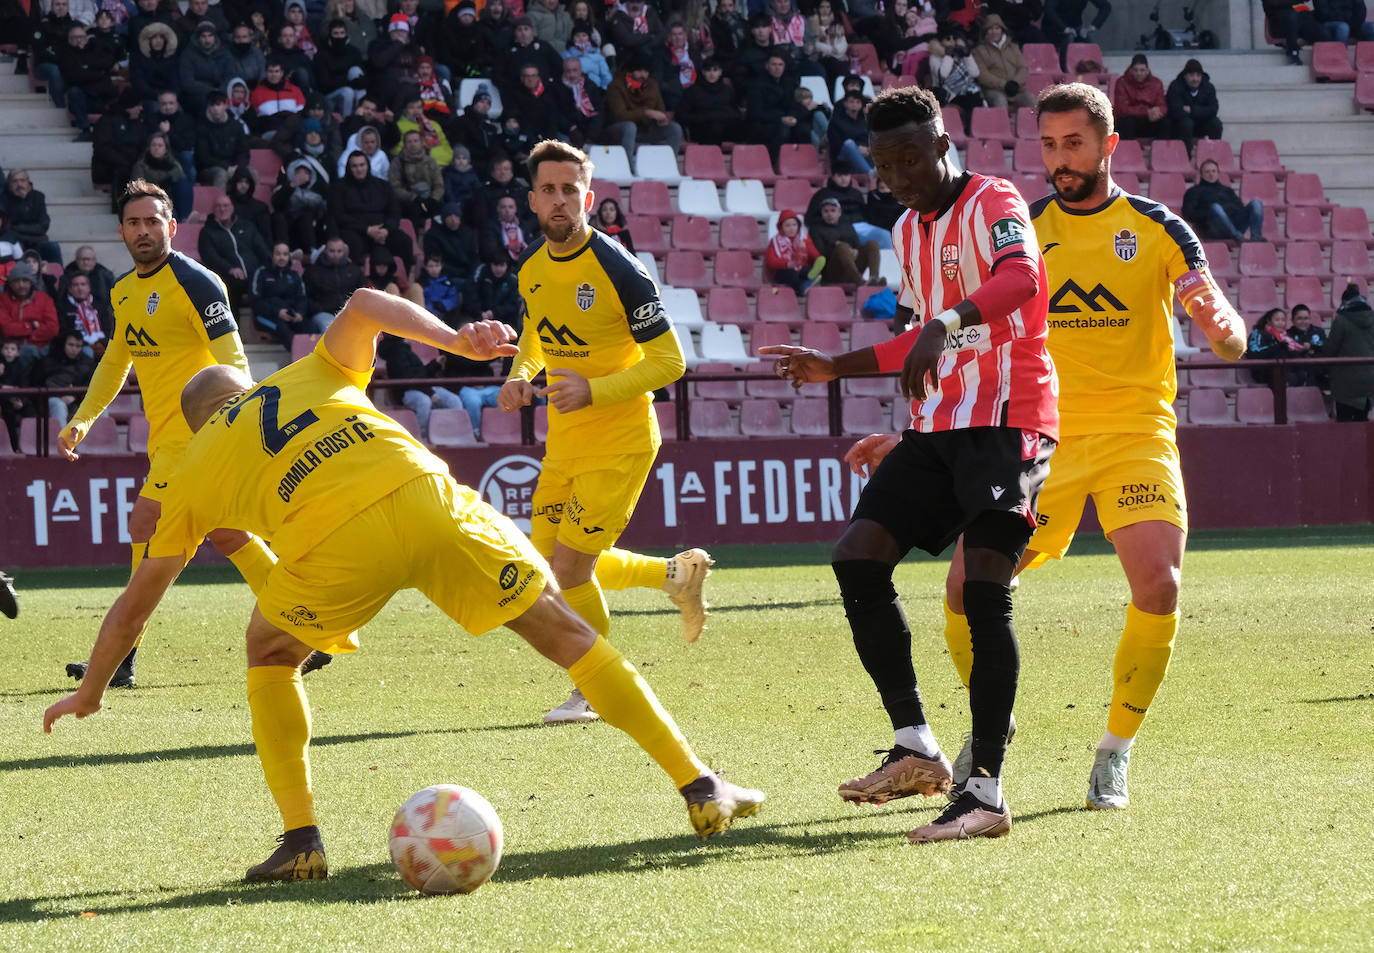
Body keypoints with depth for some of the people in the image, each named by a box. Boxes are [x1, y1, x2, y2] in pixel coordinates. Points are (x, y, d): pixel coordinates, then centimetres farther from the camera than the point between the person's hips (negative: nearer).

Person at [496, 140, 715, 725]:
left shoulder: (617, 269, -21)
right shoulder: (531, 264, 0)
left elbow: (669, 362, -17)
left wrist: (593, 391, -27)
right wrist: (519, 377, 0)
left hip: (620, 441, -8)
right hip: (564, 441, 8)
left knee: (568, 567, -10)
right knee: (548, 562, 13)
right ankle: (678, 574, 33)